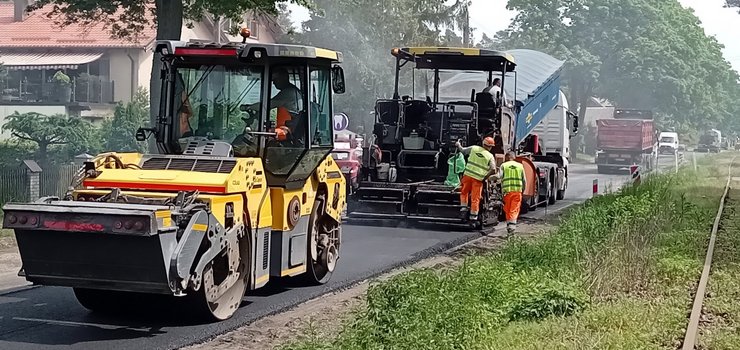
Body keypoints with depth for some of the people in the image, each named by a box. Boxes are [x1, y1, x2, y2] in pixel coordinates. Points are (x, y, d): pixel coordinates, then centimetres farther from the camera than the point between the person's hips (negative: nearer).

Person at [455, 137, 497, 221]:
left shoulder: (474, 148, 1)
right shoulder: (490, 156, -2)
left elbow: (462, 150, 12)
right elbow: (493, 170, -12)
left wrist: (458, 144, 32)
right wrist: (485, 178, 1)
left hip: (468, 175, 2)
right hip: (478, 178, -2)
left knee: (464, 192, 25)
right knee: (475, 197, 6)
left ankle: (464, 206, 15)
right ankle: (473, 214, 8)